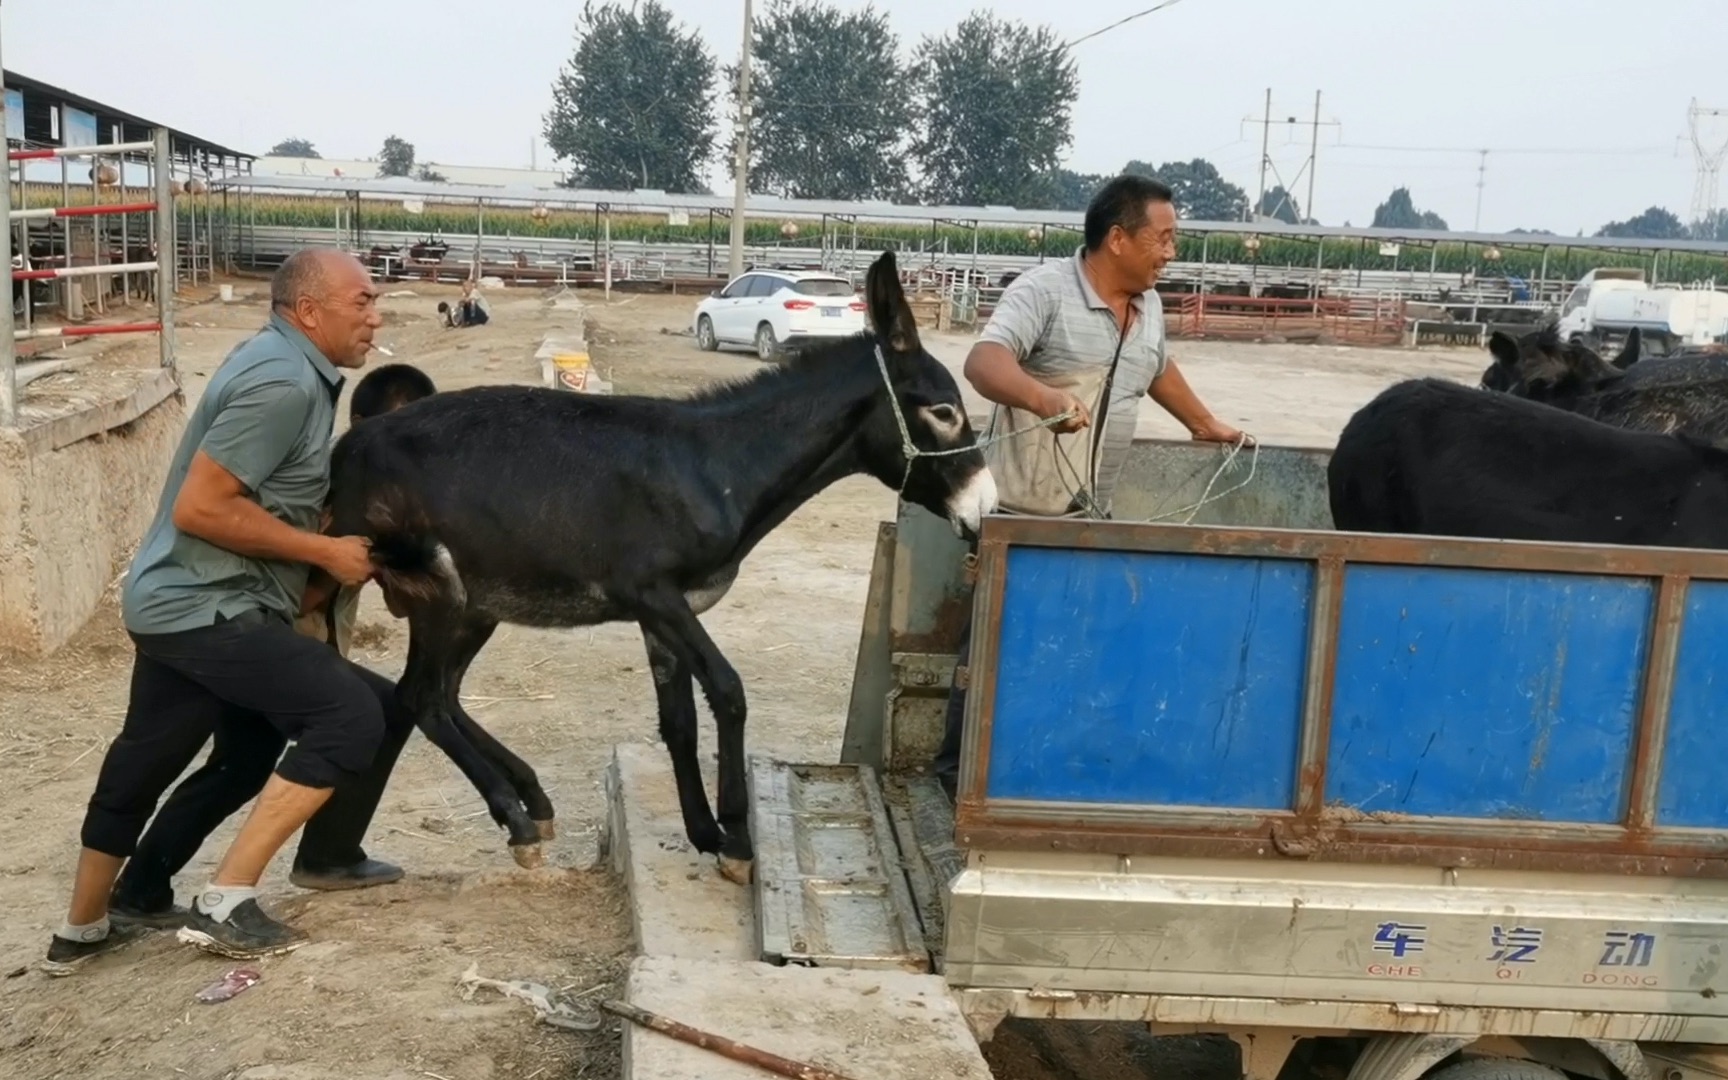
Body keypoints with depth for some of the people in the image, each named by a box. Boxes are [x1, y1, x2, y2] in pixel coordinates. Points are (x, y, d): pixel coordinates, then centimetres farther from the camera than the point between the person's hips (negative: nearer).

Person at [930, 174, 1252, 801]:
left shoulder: (1148, 305, 10)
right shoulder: (1044, 289, -15)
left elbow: (1159, 369, 31)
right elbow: (983, 362, -30)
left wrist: (1205, 425, 39)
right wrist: (1043, 398, -48)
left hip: (1091, 514, 7)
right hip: (1020, 509, -7)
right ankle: (960, 767, 14)